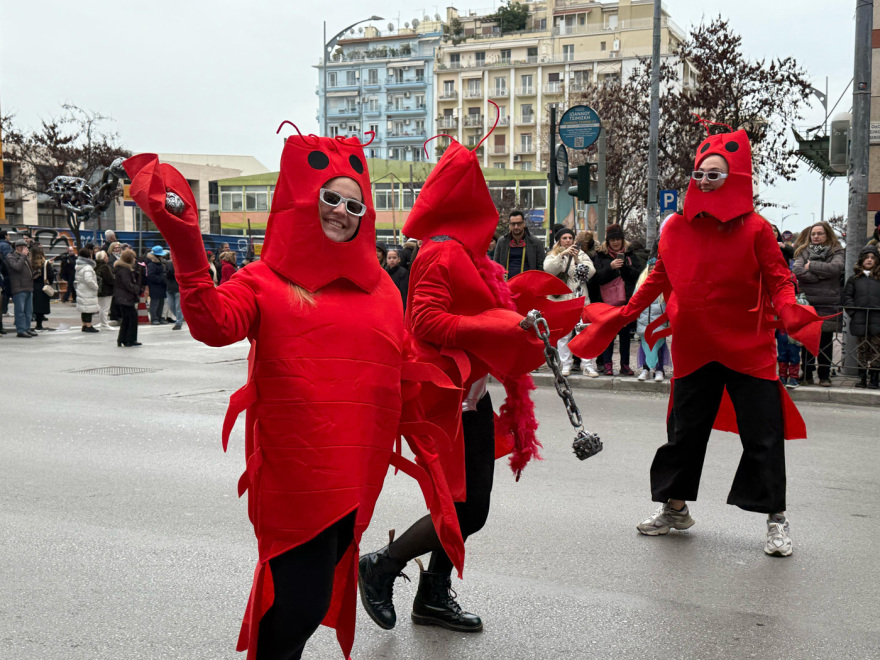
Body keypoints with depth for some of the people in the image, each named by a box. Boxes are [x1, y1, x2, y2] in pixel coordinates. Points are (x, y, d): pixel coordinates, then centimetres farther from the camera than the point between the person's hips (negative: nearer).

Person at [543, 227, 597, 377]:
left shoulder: (581, 254, 14)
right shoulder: (553, 255, 12)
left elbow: (591, 271, -1)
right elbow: (548, 268, -11)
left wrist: (577, 260, -13)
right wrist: (562, 254, -18)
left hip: (580, 298, 0)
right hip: (560, 299, 0)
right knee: (563, 334, 1)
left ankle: (589, 366, -4)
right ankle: (566, 365, 8)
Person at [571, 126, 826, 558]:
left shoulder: (755, 229, -6)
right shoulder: (677, 227, 3)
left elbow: (779, 280, -6)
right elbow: (660, 278, 13)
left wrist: (789, 313, -24)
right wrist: (626, 313, 9)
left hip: (748, 348, -3)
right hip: (693, 347, 3)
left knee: (763, 433, -1)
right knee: (684, 428, 12)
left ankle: (776, 520, 13)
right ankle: (675, 507, 29)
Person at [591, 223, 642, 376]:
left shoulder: (630, 253, 11)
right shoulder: (601, 255, 6)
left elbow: (638, 273, 4)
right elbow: (597, 277, -3)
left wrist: (625, 267, -12)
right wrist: (610, 267, -18)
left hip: (626, 299, 2)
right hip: (608, 300, -2)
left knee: (625, 333, 6)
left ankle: (625, 365, 11)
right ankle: (607, 364, 2)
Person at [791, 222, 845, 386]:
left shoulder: (837, 252, 8)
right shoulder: (804, 251, 11)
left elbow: (836, 268, -13)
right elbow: (797, 270, -7)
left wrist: (811, 265, -6)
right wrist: (819, 276, -11)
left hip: (828, 304, -1)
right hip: (806, 301, 1)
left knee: (826, 340, 1)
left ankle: (824, 375, 11)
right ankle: (806, 374, 11)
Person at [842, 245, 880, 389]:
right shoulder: (855, 278, 10)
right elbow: (847, 295, 9)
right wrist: (852, 311, -3)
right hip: (860, 321, 1)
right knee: (862, 349, 7)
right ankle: (862, 377, 12)